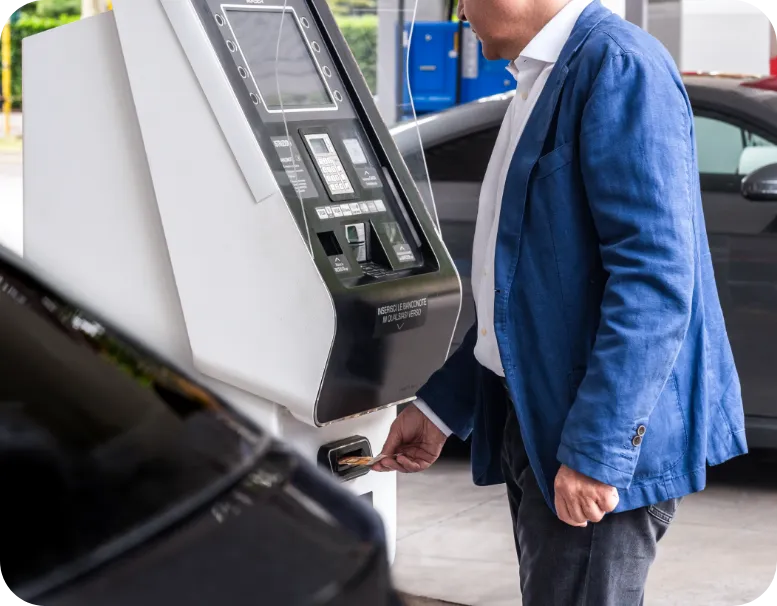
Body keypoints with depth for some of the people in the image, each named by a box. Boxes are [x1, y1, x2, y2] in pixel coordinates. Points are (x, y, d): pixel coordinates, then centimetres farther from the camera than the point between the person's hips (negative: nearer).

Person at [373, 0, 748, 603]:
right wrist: (439, 408, 19)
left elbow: (656, 280, -23)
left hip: (605, 439, -10)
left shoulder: (618, 67, -15)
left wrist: (595, 451, -24)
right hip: (533, 419, 10)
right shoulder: (543, 79, 16)